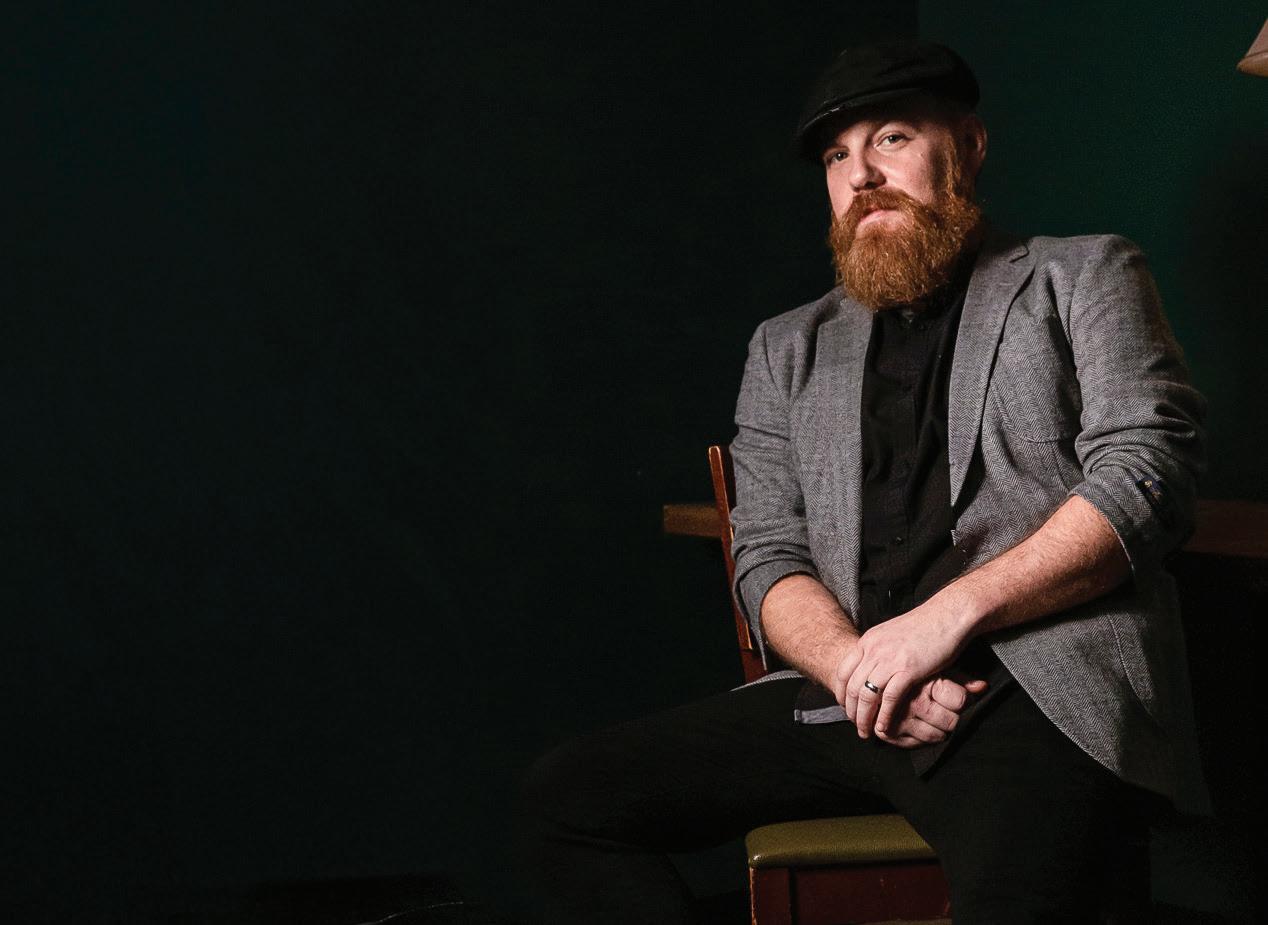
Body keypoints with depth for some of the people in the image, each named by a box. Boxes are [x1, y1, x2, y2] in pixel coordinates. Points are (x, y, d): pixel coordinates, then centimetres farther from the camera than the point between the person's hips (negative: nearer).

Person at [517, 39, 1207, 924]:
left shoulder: (1083, 277, 13)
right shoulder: (788, 350, 23)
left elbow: (1149, 472, -2)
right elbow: (768, 553, 13)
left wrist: (949, 615, -13)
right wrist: (860, 669, -10)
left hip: (1046, 691, -5)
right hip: (847, 702, 5)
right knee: (566, 797, -7)